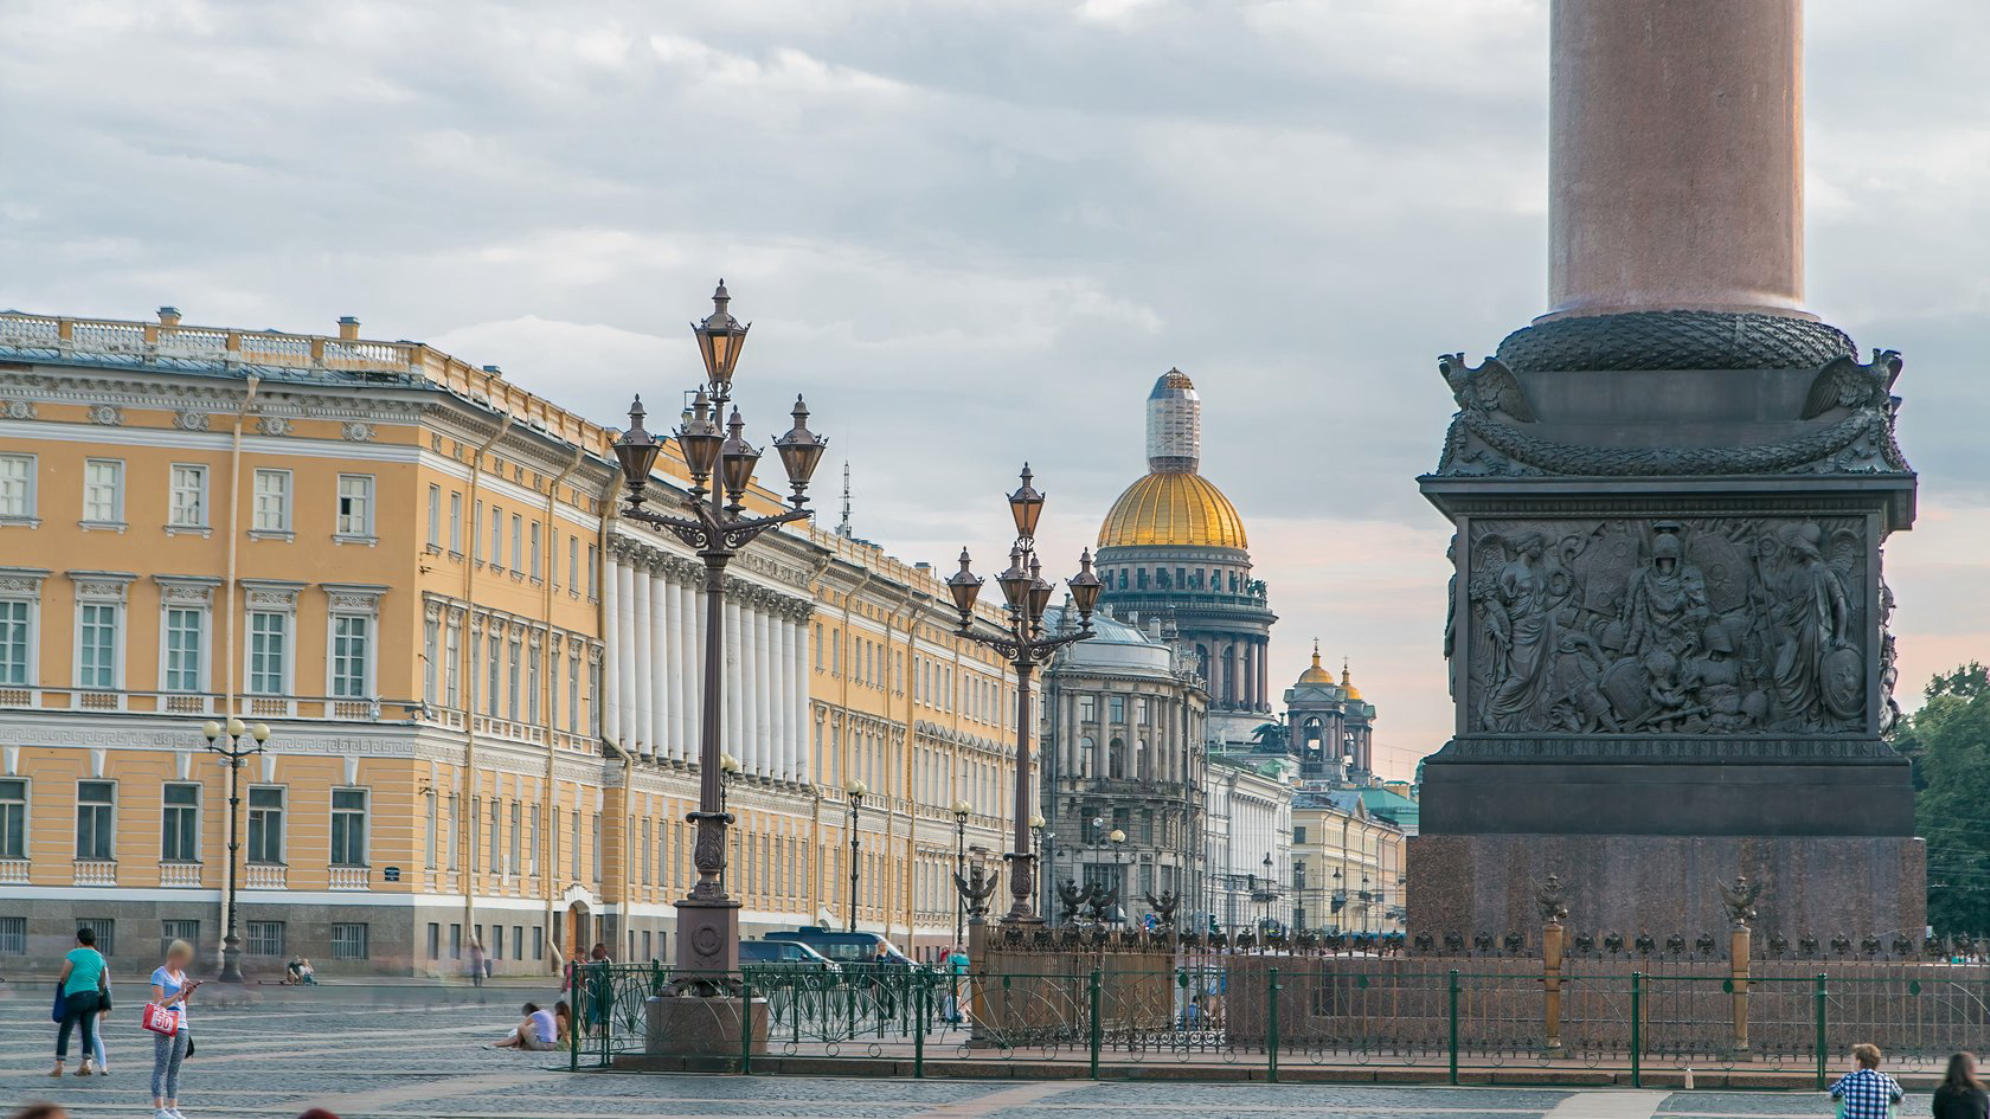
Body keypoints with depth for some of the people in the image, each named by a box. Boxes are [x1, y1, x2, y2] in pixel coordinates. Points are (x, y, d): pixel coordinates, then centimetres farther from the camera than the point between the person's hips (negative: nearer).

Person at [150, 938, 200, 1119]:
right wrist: (179, 993, -14)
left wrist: (189, 993, 2)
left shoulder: (181, 974, 15)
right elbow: (159, 1004, -12)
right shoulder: (160, 975, -6)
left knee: (175, 1070, 6)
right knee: (161, 1068, -5)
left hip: (181, 1027, 7)